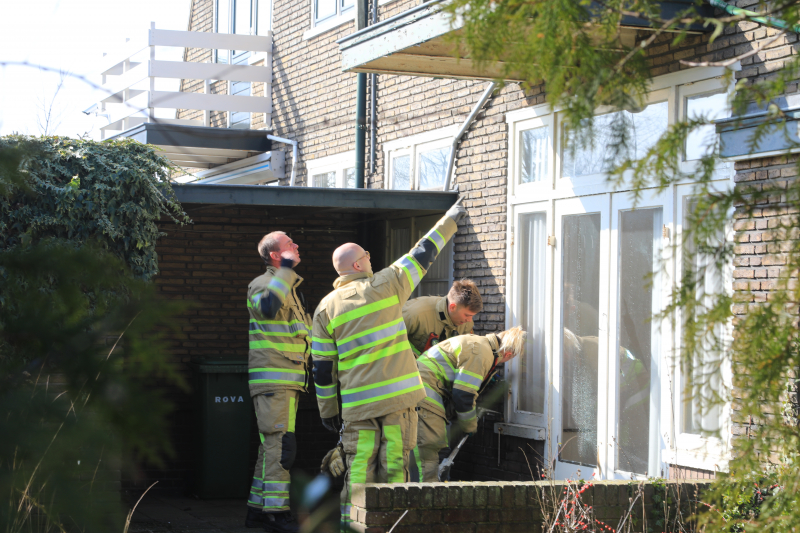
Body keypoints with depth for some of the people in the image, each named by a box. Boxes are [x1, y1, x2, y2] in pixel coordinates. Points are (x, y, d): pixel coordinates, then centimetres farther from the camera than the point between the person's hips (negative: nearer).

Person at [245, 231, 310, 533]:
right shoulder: (261, 284, -9)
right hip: (272, 379, -10)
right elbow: (268, 306, -33)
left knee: (271, 445, 11)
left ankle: (257, 509, 17)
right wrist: (286, 269, -28)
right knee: (280, 444, -15)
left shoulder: (291, 289, 21)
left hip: (289, 381, 10)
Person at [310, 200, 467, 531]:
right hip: (399, 392, -2)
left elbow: (322, 366, 7)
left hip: (357, 401, 2)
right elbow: (422, 254, 11)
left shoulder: (326, 308, 5)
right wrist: (449, 221, 25)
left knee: (359, 463, 5)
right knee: (394, 460, 1)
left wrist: (327, 410, 15)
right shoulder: (387, 285, -1)